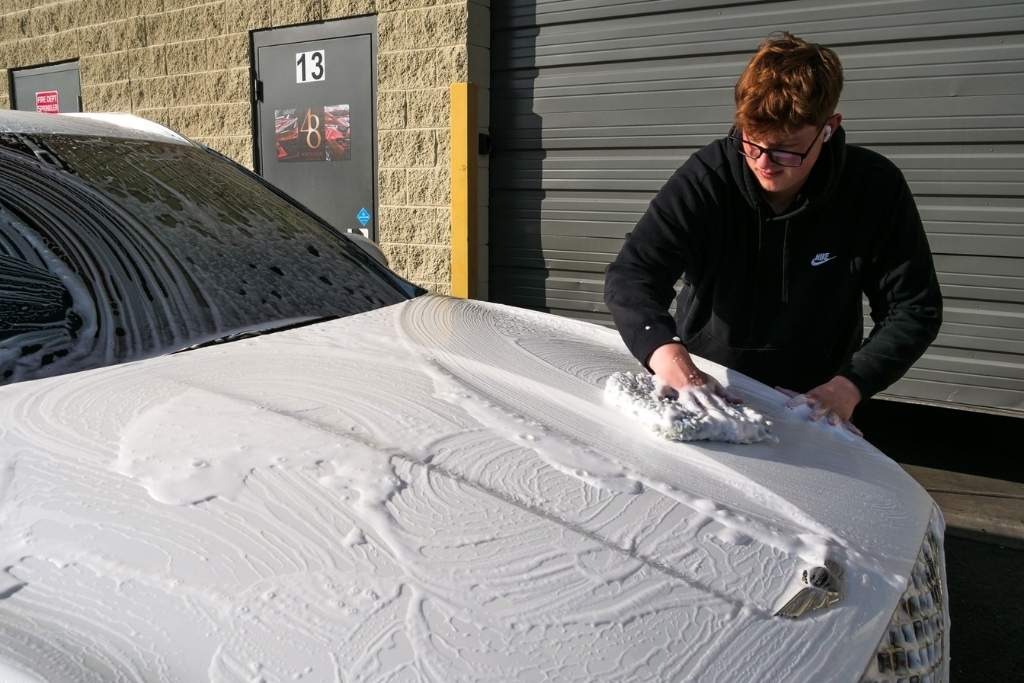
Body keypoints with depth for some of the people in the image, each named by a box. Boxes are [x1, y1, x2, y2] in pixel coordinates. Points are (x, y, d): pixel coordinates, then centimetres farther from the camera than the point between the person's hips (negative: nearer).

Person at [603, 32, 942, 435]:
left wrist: (850, 385, -24)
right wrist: (665, 350, -45)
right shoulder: (706, 178, -17)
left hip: (811, 402, 1)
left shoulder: (875, 188, -13)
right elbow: (630, 275, -24)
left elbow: (915, 309, -8)